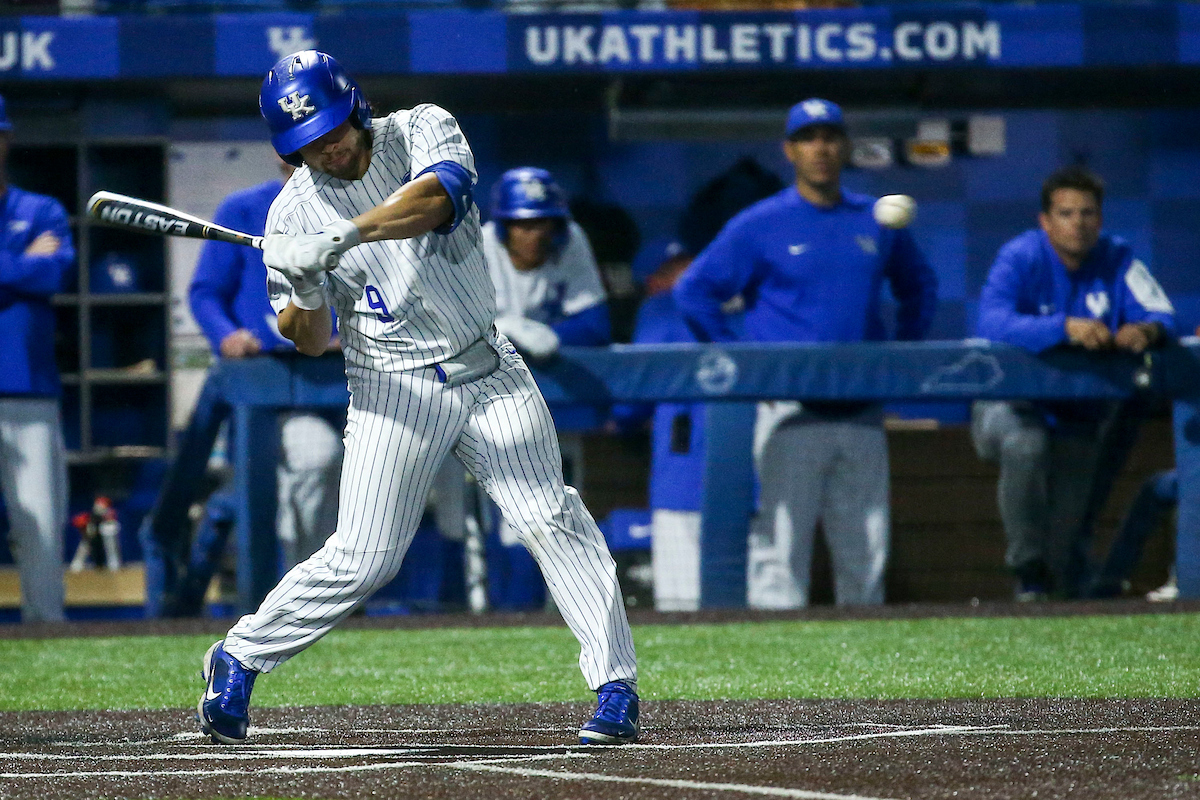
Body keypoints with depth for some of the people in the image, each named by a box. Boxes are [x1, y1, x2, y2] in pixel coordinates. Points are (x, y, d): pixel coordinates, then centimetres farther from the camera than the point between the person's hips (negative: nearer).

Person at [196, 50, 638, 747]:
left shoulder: (423, 131, -4)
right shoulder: (294, 212, -3)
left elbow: (439, 195, -27)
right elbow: (309, 343, -1)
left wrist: (344, 237, -37)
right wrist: (306, 296, -24)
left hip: (488, 370, 1)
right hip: (394, 389, -1)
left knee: (552, 517, -13)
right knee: (362, 560, -6)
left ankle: (616, 686, -10)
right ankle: (239, 657, 13)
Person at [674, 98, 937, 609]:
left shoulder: (878, 222, 13)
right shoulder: (759, 226, 0)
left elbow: (919, 286, 28)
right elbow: (693, 292, 0)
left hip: (861, 415, 4)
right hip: (790, 412, -4)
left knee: (867, 550, 6)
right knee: (780, 544, -9)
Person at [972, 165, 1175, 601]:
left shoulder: (1116, 260, -4)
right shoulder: (1021, 258, -17)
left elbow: (1161, 314, -15)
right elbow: (992, 323, -34)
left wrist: (1146, 329, -41)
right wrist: (1066, 328, -49)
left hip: (1082, 414, 4)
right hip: (1011, 406, -4)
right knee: (1025, 442, -38)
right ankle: (1028, 576, -25)